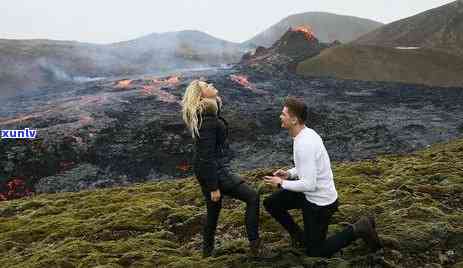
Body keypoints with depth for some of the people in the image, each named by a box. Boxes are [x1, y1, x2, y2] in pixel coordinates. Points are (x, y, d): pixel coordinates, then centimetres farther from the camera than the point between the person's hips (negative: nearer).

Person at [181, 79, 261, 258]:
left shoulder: (207, 113, 6)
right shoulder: (207, 121, -24)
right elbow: (207, 156, -24)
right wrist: (214, 187, -21)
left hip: (205, 169, 10)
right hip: (213, 170, -10)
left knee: (213, 209, 21)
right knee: (252, 198, 0)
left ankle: (207, 251, 36)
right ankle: (254, 244, 7)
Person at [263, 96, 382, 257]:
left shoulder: (303, 144, -30)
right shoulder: (307, 133, 1)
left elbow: (309, 185, -30)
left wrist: (281, 183, -17)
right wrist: (289, 174, 2)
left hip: (320, 202, -9)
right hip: (311, 195, 9)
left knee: (314, 251, 7)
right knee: (270, 203, 10)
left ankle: (357, 230, 8)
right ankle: (299, 235, 24)